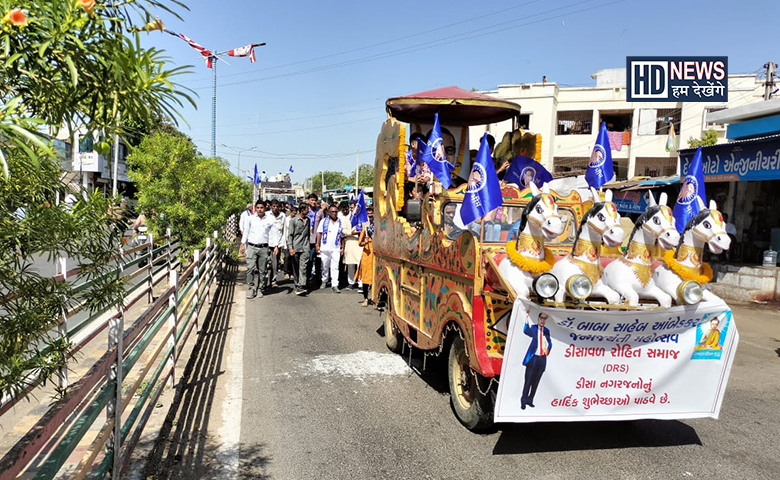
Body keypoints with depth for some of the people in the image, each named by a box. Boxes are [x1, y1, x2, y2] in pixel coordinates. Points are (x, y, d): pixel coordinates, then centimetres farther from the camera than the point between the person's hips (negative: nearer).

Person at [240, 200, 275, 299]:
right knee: (250, 268, -8)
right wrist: (243, 244, 11)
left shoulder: (270, 220, 3)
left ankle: (260, 289, 15)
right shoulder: (251, 218, 5)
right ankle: (251, 288, 1)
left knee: (262, 270, 5)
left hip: (263, 247, 0)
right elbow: (246, 231, 13)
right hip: (251, 246, 0)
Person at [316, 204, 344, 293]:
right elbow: (319, 233, 5)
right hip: (324, 248, 0)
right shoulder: (324, 221, 5)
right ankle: (324, 281, 26)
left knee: (335, 267, -4)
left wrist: (342, 248, 6)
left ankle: (334, 285, -4)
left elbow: (342, 237, 11)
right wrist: (318, 245, -2)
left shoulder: (341, 223, 8)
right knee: (325, 267, 9)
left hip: (336, 249, 0)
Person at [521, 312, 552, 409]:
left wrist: (548, 350, 3)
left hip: (542, 359, 5)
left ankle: (530, 400, 23)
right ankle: (523, 401, 8)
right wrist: (527, 320, -44)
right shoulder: (533, 328, -5)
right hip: (533, 358, -5)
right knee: (528, 381, -2)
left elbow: (549, 343, 23)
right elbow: (526, 331, -29)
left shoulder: (546, 330, 10)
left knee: (536, 381, 11)